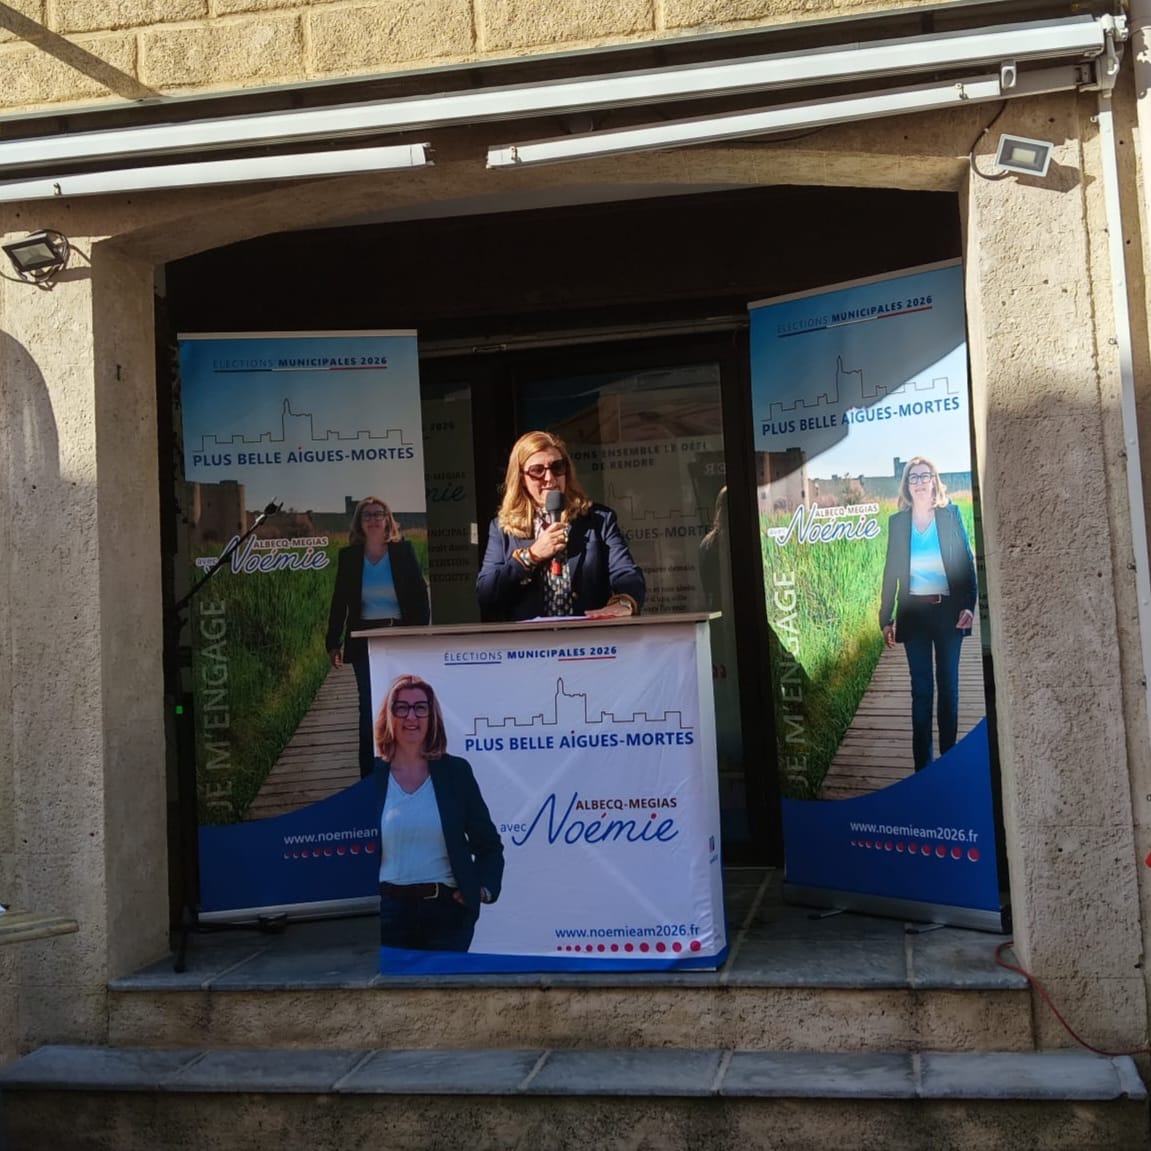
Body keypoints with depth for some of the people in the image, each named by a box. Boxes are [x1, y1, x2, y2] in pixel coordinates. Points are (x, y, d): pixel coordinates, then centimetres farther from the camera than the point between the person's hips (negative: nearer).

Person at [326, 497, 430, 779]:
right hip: (364, 641, 1)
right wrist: (333, 643, 2)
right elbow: (339, 602, 7)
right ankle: (370, 776, 9)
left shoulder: (404, 551, 2)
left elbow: (420, 596, 0)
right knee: (369, 708, 2)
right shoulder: (348, 556, 5)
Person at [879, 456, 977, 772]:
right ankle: (922, 760, 7)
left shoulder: (950, 515, 1)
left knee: (948, 685, 6)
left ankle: (949, 755, 15)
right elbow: (891, 571, 7)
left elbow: (967, 562, 0)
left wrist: (969, 605, -12)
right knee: (921, 688, 3)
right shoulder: (897, 521, 4)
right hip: (913, 613, 1)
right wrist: (886, 618, 4)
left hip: (948, 611, -1)